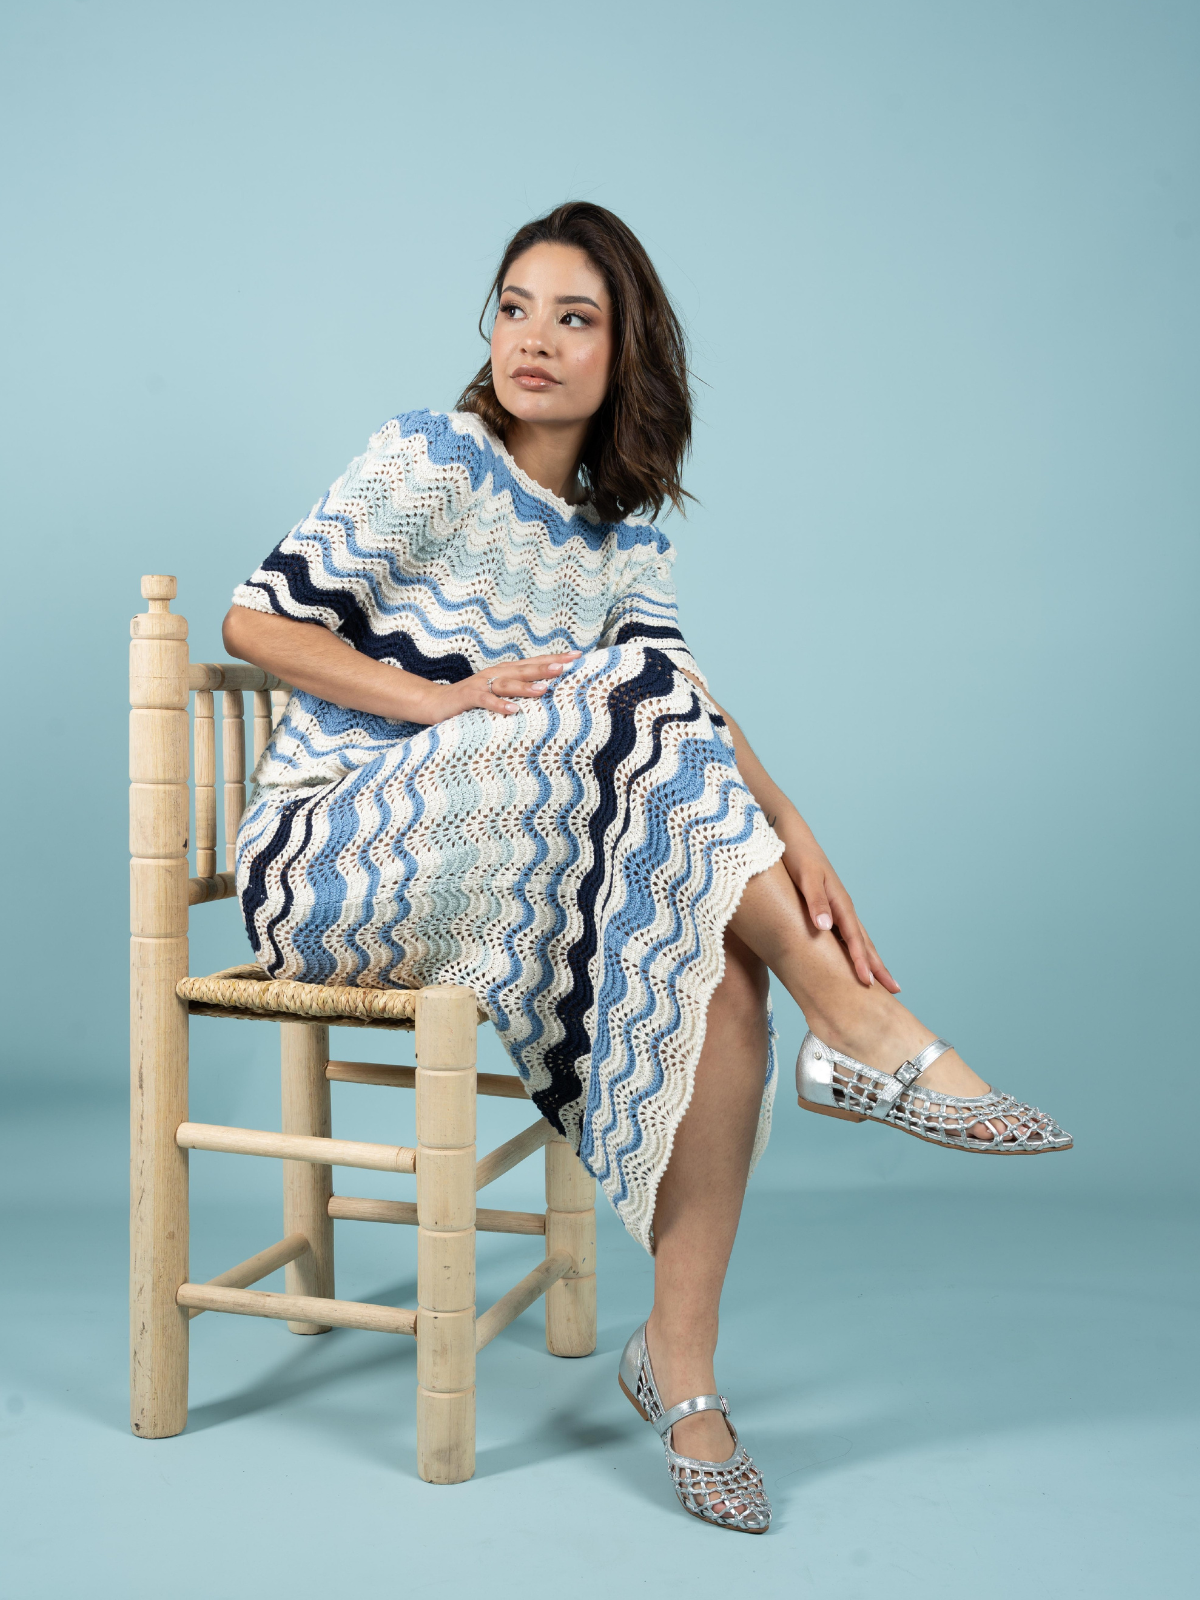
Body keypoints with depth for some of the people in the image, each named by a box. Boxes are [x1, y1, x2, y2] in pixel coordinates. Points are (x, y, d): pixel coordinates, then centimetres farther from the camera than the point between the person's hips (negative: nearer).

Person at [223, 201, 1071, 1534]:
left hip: (504, 875, 5)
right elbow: (255, 618, -8)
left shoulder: (626, 538, 12)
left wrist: (791, 839, -23)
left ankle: (680, 1358, -15)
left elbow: (691, 715, -4)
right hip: (330, 861, -5)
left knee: (715, 957, -25)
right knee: (632, 696, -28)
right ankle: (865, 1033, -25)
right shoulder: (434, 460, -3)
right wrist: (451, 699, -20)